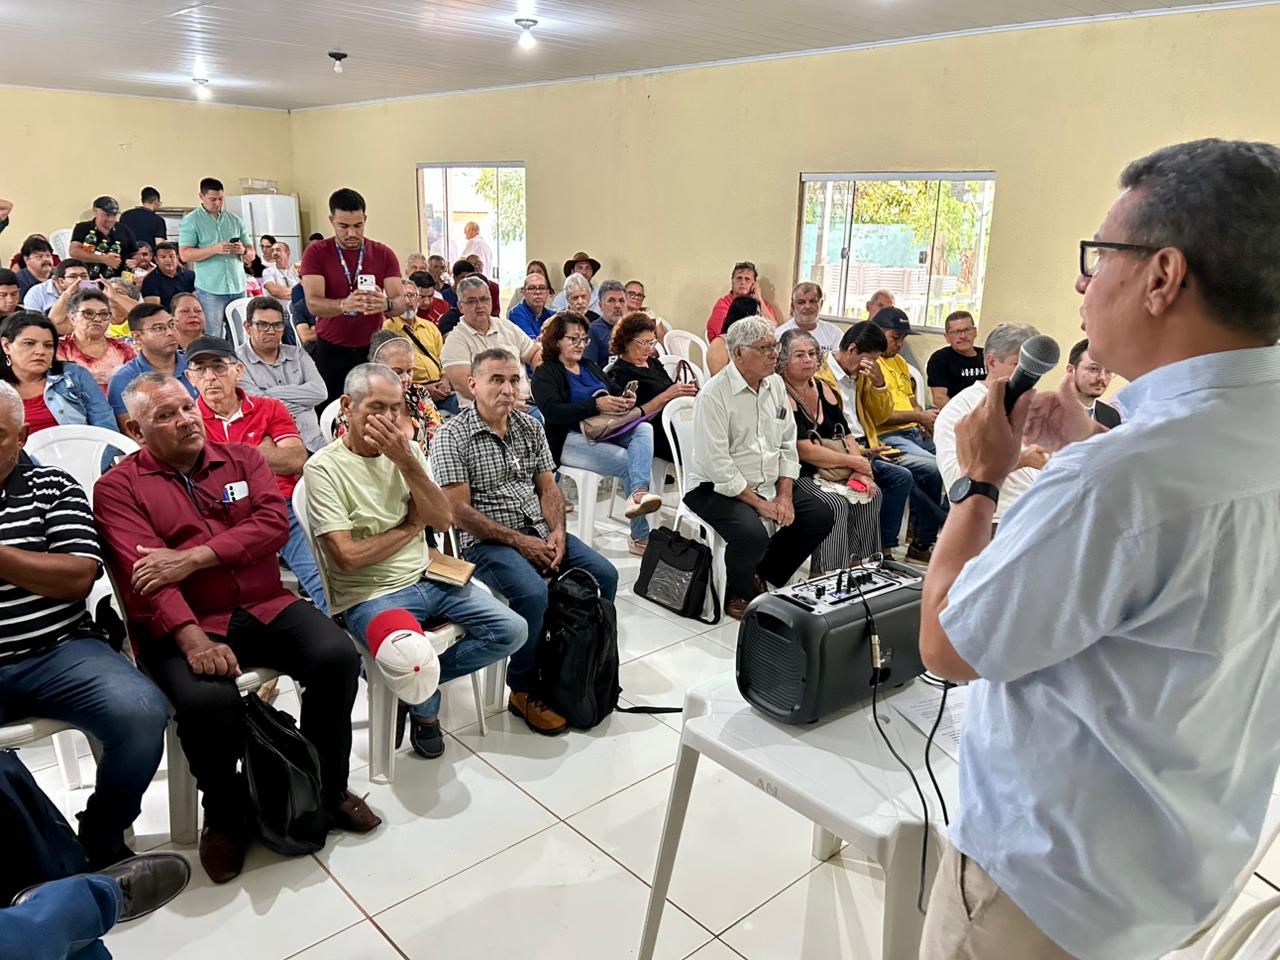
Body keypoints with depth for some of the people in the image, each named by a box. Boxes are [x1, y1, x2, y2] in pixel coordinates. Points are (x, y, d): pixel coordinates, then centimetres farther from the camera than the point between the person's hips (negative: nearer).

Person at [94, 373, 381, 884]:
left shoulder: (241, 457, 13)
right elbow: (141, 573, -11)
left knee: (337, 656, -23)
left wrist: (193, 558, -15)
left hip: (265, 607, 3)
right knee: (207, 700, -32)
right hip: (182, 624, -3)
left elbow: (274, 523, -3)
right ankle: (225, 815, 0)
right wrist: (191, 638, -27)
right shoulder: (118, 487, 4)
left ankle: (330, 789, 1)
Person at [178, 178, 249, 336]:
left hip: (238, 288, 4)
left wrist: (242, 250, -7)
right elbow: (184, 255, -7)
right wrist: (215, 249, -18)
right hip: (210, 290, -4)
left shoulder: (235, 220, 15)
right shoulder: (190, 221, 3)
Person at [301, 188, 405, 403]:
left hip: (371, 349, 1)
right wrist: (344, 305, -36)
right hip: (330, 351, -1)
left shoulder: (384, 254, 2)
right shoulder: (316, 253, -2)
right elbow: (313, 303, -15)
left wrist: (386, 304, -32)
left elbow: (401, 302, -7)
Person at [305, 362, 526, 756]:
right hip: (371, 595, -6)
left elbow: (442, 519, -2)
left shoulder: (407, 450, 8)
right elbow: (347, 556, -17)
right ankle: (426, 711, 10)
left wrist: (406, 462, -14)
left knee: (512, 631, -7)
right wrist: (411, 526, -5)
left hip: (429, 578, 6)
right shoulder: (324, 467, -10)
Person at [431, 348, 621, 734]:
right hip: (487, 540, -6)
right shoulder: (452, 437, -8)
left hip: (539, 531, 6)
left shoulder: (530, 427, 11)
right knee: (533, 593, -31)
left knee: (604, 575, -12)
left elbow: (548, 488, 12)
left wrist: (557, 532, -7)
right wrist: (519, 542, -15)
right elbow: (460, 512, -13)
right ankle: (524, 691, -8)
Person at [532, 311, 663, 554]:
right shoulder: (545, 373, 5)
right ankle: (640, 537, -26)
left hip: (608, 431, 6)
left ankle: (639, 493, -48)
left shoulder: (590, 367, 28)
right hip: (571, 440, -6)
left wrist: (626, 400, -5)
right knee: (631, 463, -26)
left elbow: (616, 392, 23)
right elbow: (552, 412, -13)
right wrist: (596, 405, -22)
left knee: (644, 429, -27)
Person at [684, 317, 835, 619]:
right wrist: (759, 503, -19)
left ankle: (762, 577, 13)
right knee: (752, 534, -32)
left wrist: (785, 495, -4)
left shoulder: (775, 384, 5)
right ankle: (738, 595, 1)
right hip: (717, 487, -8)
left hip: (768, 482, 8)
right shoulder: (713, 395, -19)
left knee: (820, 516, -3)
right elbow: (716, 464, -22)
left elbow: (787, 444, 8)